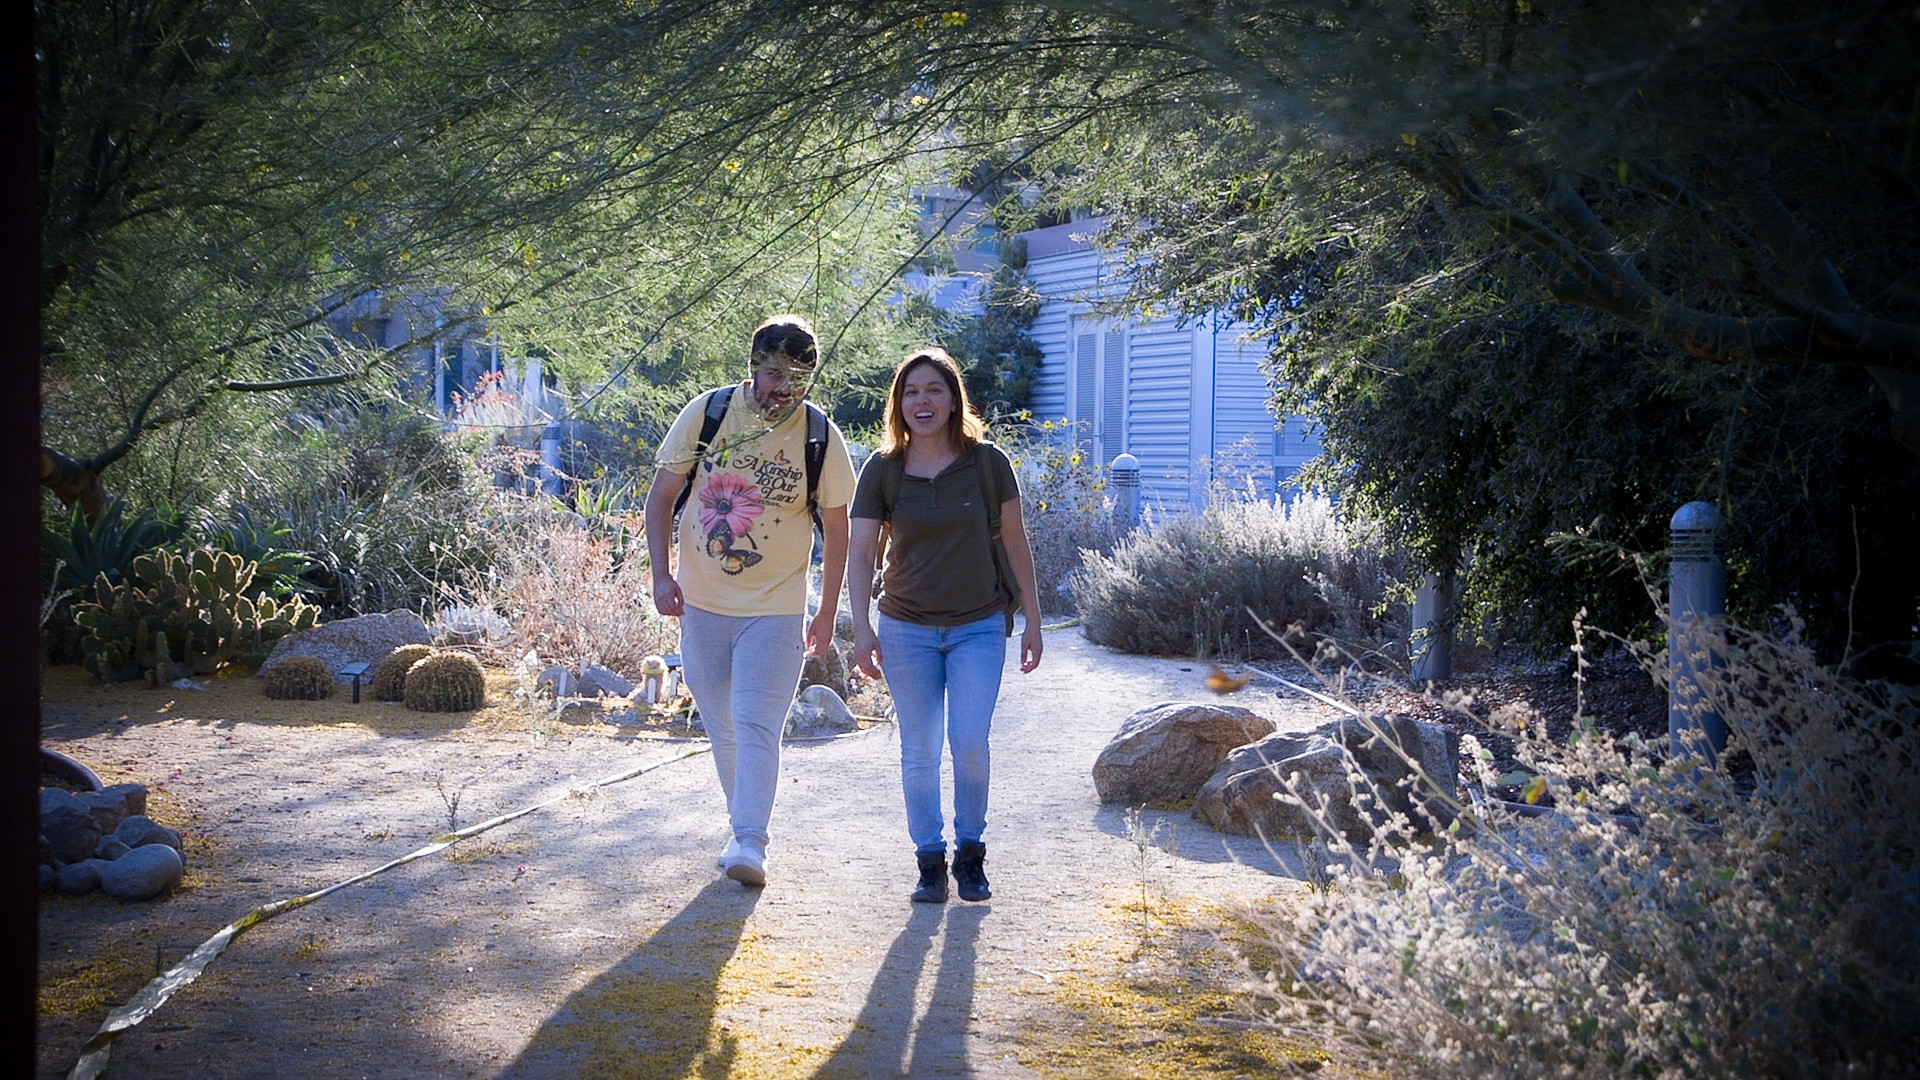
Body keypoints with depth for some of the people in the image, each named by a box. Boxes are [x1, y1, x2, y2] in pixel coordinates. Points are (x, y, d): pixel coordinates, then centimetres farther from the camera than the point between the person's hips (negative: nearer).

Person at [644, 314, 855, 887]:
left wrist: (827, 614, 4)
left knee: (757, 726, -12)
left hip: (776, 609, -2)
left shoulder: (821, 436, -7)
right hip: (703, 603, 3)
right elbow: (661, 496, 3)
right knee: (722, 729, 13)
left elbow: (837, 528, 2)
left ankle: (749, 842, -11)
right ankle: (742, 823, 29)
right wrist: (662, 575, -6)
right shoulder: (706, 413, -5)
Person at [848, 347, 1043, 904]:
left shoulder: (987, 462, -4)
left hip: (979, 627, -1)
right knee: (919, 750, 3)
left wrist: (1032, 619, 5)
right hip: (907, 629, 1)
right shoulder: (881, 470, -3)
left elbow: (1015, 542, 3)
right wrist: (861, 626, -15)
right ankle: (930, 861, 17)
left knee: (969, 739, -11)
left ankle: (971, 852, 11)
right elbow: (861, 550, -4)